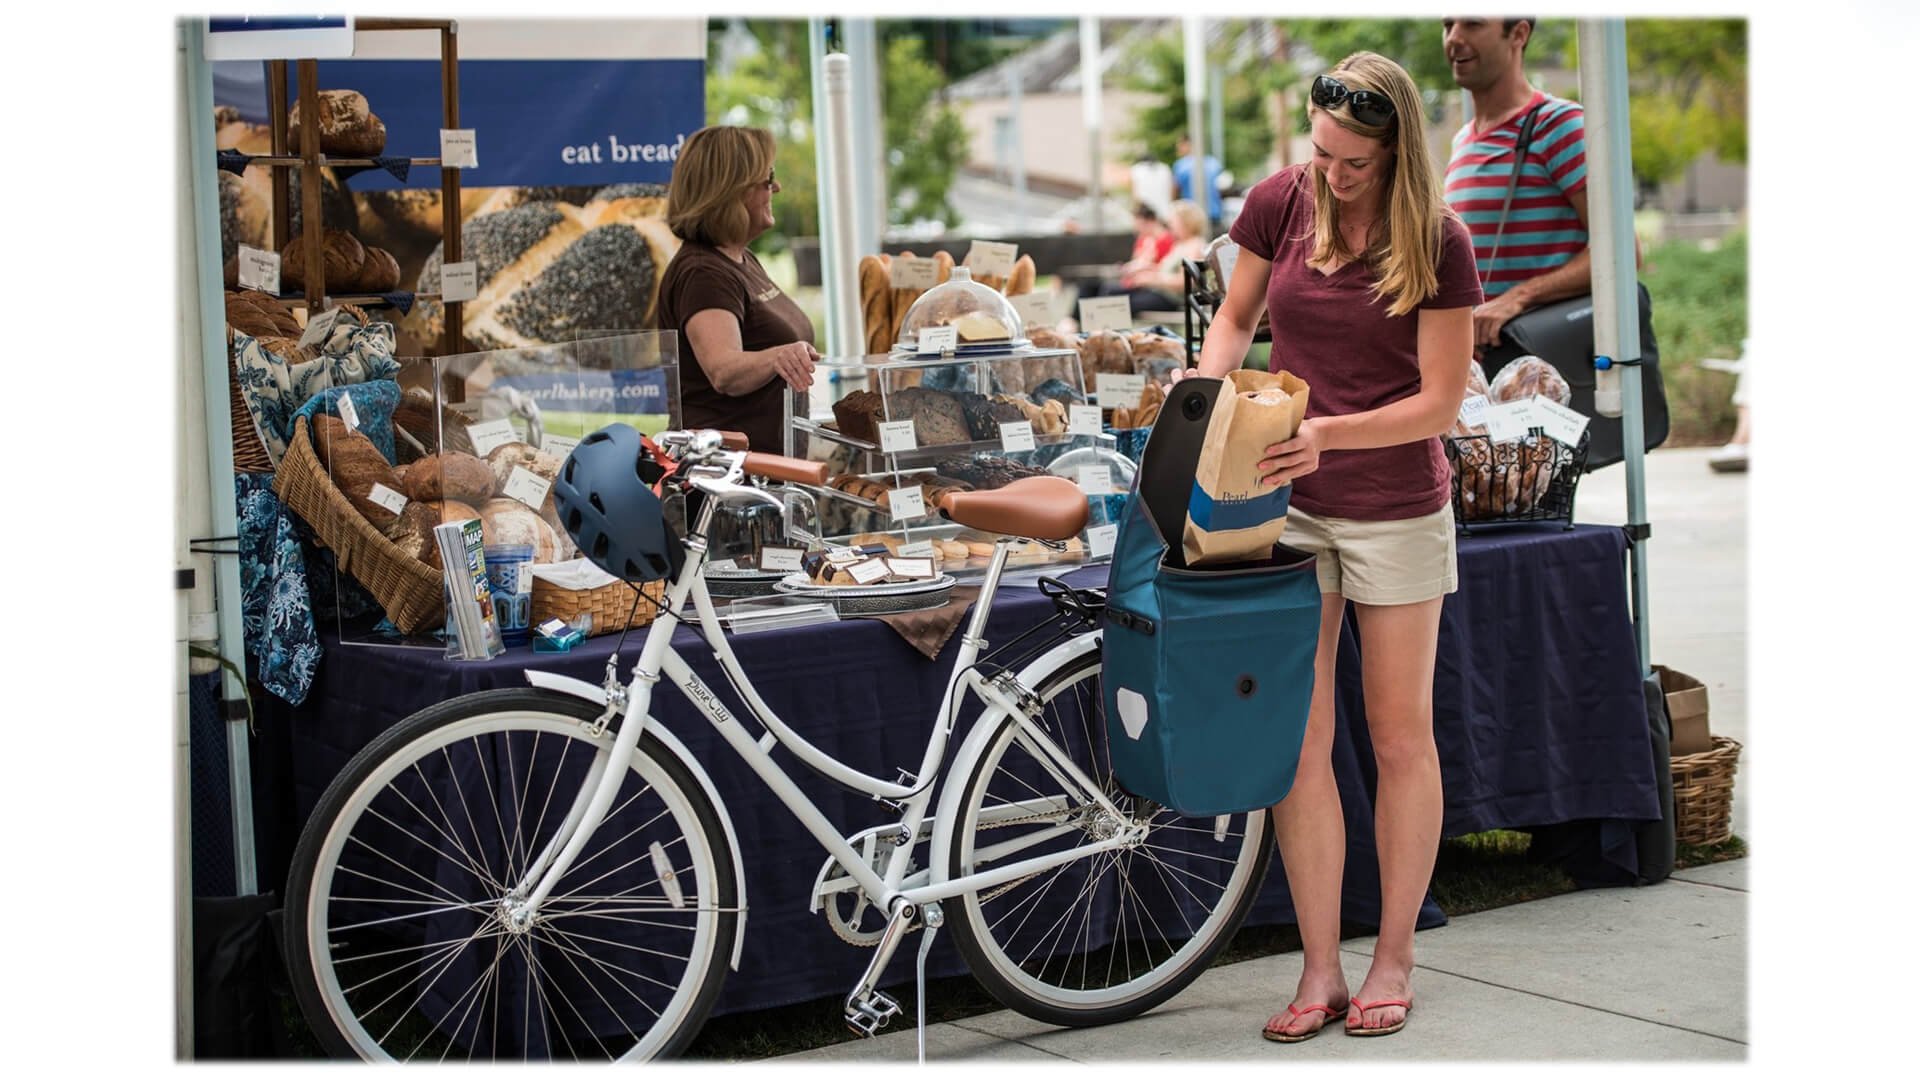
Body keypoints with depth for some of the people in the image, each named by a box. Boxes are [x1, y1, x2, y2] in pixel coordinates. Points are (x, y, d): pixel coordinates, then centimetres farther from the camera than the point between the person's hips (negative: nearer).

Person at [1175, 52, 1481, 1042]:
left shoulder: (1438, 243, -12)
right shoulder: (1280, 203, -3)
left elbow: (1439, 402, -12)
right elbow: (1235, 315, 12)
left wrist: (1329, 431, -25)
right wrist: (1206, 390, -7)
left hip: (1397, 512, -2)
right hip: (1287, 504, 3)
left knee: (1399, 736, 8)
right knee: (1296, 741, 1)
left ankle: (1394, 959, 21)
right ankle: (1320, 971, 10)